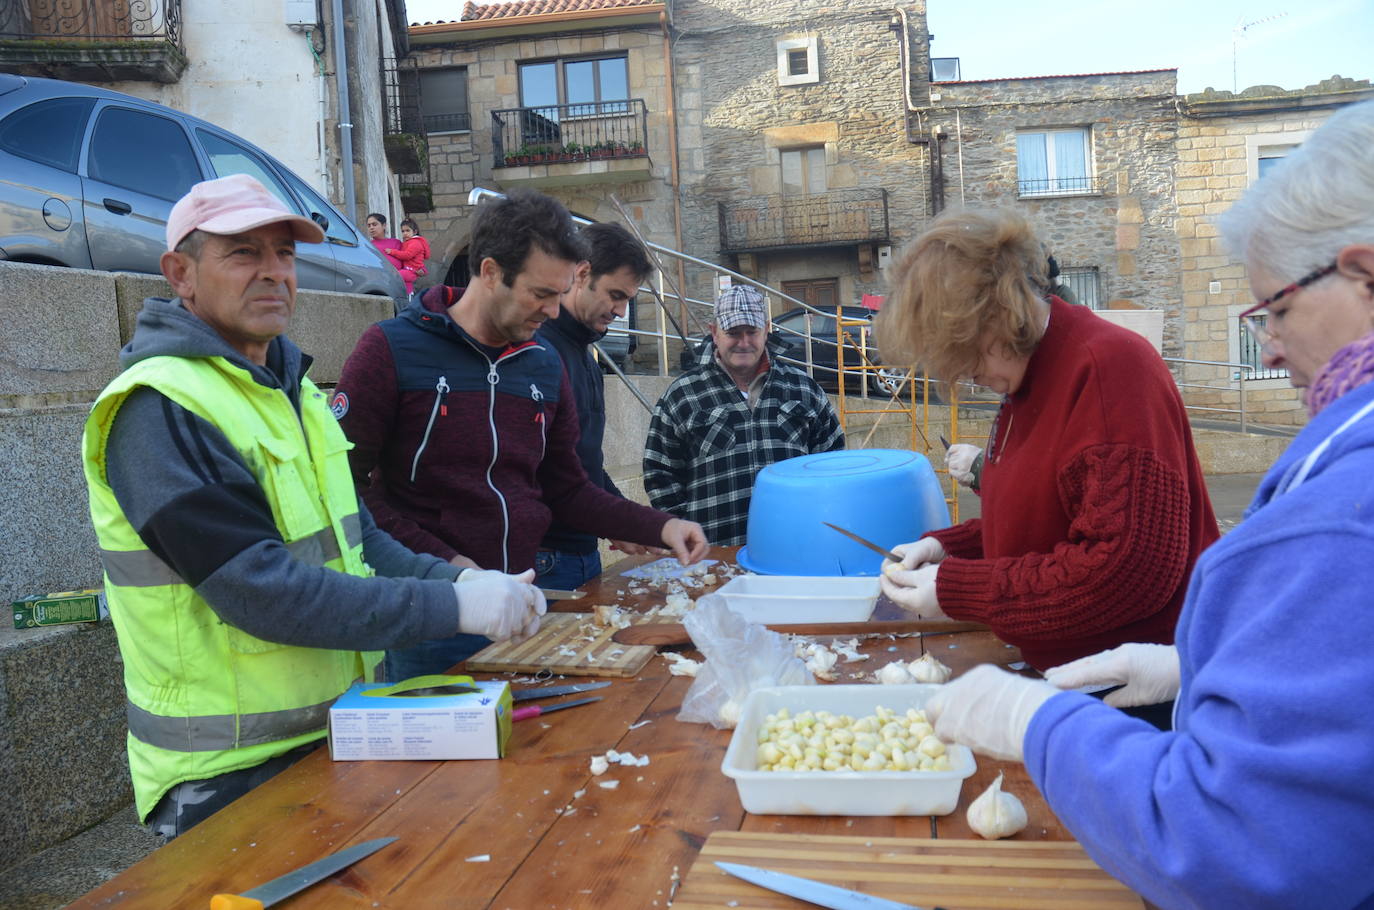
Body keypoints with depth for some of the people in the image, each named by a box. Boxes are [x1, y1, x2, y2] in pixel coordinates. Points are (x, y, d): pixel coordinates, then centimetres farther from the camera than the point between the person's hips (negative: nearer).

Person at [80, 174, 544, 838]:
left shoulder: (289, 390, 9)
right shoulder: (158, 411, -20)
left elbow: (354, 538, 9)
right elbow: (260, 590, -27)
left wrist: (461, 581, -8)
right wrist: (453, 607, -27)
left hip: (335, 734, 9)